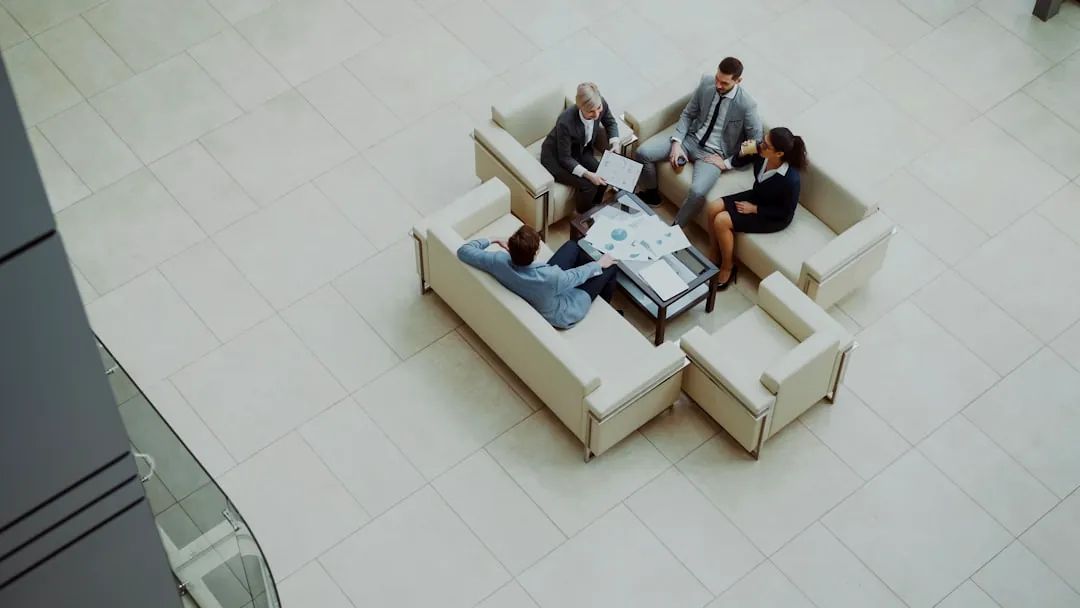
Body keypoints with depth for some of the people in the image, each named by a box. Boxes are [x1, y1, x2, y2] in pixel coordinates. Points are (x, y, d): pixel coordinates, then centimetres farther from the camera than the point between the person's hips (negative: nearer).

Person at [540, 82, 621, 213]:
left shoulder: (601, 104, -23)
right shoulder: (566, 122, -39)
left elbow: (610, 123, 3)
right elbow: (565, 158, -25)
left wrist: (614, 145, -12)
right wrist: (588, 174, -35)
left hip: (580, 151, 6)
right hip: (556, 157, -6)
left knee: (605, 177, -12)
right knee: (589, 185, -21)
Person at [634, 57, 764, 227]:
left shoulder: (746, 105, -19)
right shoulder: (706, 83, -6)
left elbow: (757, 145, -11)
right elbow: (687, 114, 4)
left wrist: (727, 163, -15)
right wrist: (676, 143, -10)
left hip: (714, 154, -5)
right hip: (691, 140, 5)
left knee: (697, 192, -33)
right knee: (643, 152, -13)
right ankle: (651, 194, 14)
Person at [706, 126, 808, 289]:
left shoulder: (791, 180, -36)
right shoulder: (762, 155, -20)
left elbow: (786, 212, -23)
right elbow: (736, 163, -4)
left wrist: (754, 209, -19)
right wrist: (744, 151, -26)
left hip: (774, 217, -7)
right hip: (756, 197, 7)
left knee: (721, 221, -17)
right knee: (712, 208, -5)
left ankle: (727, 268, 6)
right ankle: (718, 255, 15)